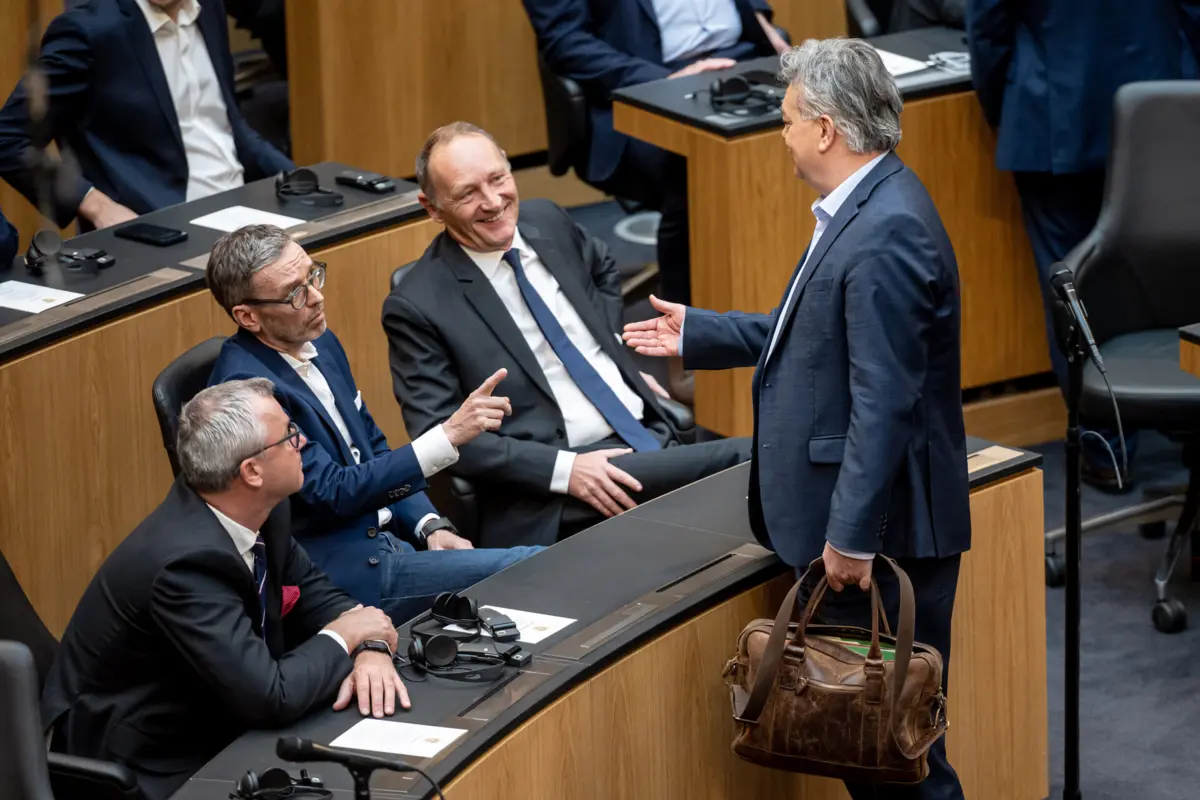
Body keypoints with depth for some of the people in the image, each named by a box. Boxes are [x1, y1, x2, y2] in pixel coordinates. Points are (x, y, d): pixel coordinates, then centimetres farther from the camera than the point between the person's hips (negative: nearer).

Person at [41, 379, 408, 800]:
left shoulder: (258, 512, -6)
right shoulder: (187, 562, -29)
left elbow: (314, 593, 7)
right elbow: (270, 697, -30)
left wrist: (370, 649, -12)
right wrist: (343, 637, -14)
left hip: (210, 726, 7)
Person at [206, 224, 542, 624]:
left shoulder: (321, 344, 10)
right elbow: (334, 494, -20)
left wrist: (431, 526, 4)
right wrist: (449, 434, -25)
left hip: (391, 537, 8)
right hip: (337, 573, -8)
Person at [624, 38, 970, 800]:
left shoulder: (886, 231, -22)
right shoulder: (864, 210, 11)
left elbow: (886, 400, -25)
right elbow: (811, 335, 20)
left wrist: (852, 535, -24)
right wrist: (697, 334, 26)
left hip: (881, 529, -10)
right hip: (846, 513, 10)